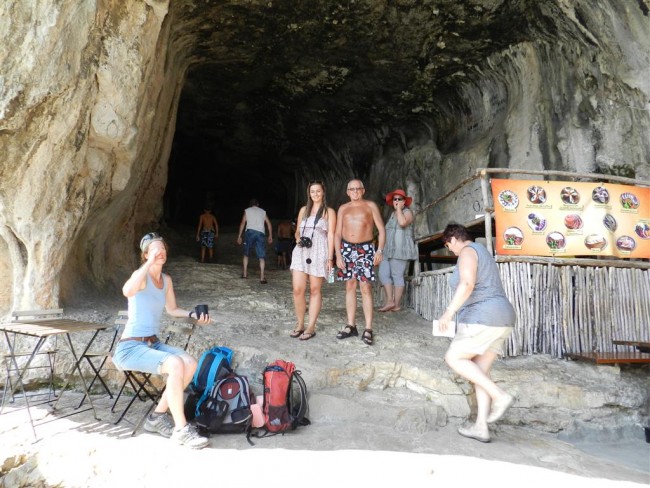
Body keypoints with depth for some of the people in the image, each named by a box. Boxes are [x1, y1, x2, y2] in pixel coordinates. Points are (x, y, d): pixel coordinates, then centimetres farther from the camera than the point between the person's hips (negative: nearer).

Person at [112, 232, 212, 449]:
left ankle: (158, 415, 2)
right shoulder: (141, 275, -13)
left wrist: (193, 315, 5)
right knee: (175, 364, -29)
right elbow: (127, 291, -38)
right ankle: (181, 429, -18)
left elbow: (172, 309, 22)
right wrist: (150, 262, -35)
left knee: (190, 363, -16)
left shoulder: (166, 279, 9)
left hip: (153, 343, 7)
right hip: (130, 347, -7)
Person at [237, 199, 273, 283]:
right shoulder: (263, 211, 20)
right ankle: (262, 277, -8)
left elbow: (242, 224, 8)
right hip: (260, 233, 1)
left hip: (250, 231, -1)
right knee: (261, 256, 0)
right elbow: (269, 224, 11)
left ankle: (245, 273, 15)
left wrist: (239, 236, 9)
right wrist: (270, 236, 14)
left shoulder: (247, 210, 15)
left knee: (246, 254, 16)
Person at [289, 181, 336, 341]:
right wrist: (298, 238, -1)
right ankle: (300, 324, 10)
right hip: (301, 252, 3)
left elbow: (331, 235, 0)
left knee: (315, 290, 2)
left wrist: (330, 258, -7)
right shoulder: (304, 210, 17)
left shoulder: (329, 212, 6)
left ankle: (311, 327, 9)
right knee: (298, 289, -6)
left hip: (319, 253, -3)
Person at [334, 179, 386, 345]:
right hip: (347, 248, 3)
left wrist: (380, 250, -9)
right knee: (350, 287, 6)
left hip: (365, 249, -3)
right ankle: (351, 326, 13)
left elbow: (381, 229, 2)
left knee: (365, 288, -9)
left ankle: (368, 329, -6)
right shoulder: (343, 209, 12)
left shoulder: (371, 206, 4)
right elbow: (337, 233, 9)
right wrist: (338, 255, -1)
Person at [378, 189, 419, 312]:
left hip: (400, 250, -8)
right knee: (383, 274, -2)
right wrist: (383, 249, 20)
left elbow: (402, 223, -24)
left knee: (397, 276, -6)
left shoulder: (407, 212, -1)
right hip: (388, 250, 8)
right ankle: (389, 302, 1)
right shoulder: (393, 214, 22)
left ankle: (397, 305, 1)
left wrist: (399, 209, -10)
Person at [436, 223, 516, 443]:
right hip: (501, 319, 10)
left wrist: (449, 312, -22)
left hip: (484, 318, -10)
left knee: (454, 359, -2)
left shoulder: (467, 251, -7)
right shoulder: (481, 253, 25)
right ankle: (481, 427, 8)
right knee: (480, 371, 10)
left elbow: (467, 284, -24)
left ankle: (500, 396, -7)